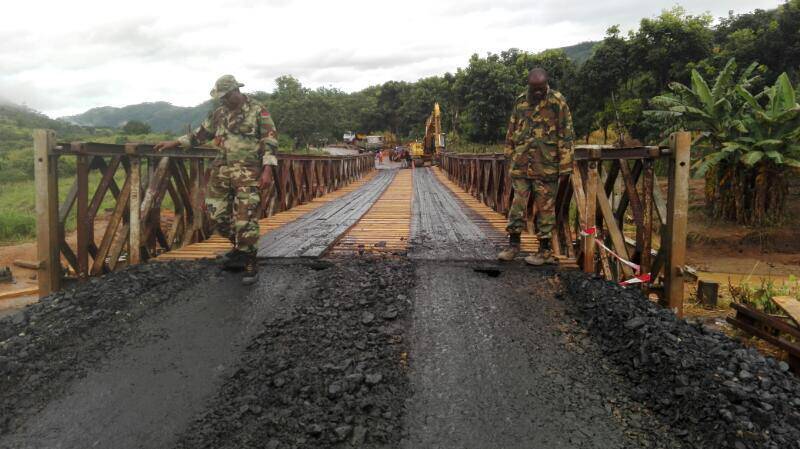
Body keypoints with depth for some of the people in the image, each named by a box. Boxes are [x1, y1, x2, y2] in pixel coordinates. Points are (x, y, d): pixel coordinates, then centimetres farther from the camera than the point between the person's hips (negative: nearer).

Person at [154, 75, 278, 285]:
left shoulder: (258, 110, -5)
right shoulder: (219, 113, 12)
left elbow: (270, 141, -8)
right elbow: (201, 133, 23)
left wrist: (267, 170, -16)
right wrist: (175, 143, 18)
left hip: (248, 172, -6)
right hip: (222, 169, 7)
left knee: (245, 218, -11)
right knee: (216, 214, 7)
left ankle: (250, 263, 0)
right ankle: (240, 246, 28)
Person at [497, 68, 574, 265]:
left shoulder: (557, 102, -4)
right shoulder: (520, 102, 10)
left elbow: (566, 134, -6)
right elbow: (511, 131, 18)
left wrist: (565, 164, -9)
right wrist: (510, 155, 15)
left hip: (546, 166, -4)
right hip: (521, 164, 4)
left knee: (545, 207, 3)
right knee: (518, 203, 7)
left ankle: (545, 250, 11)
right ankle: (513, 244, 17)